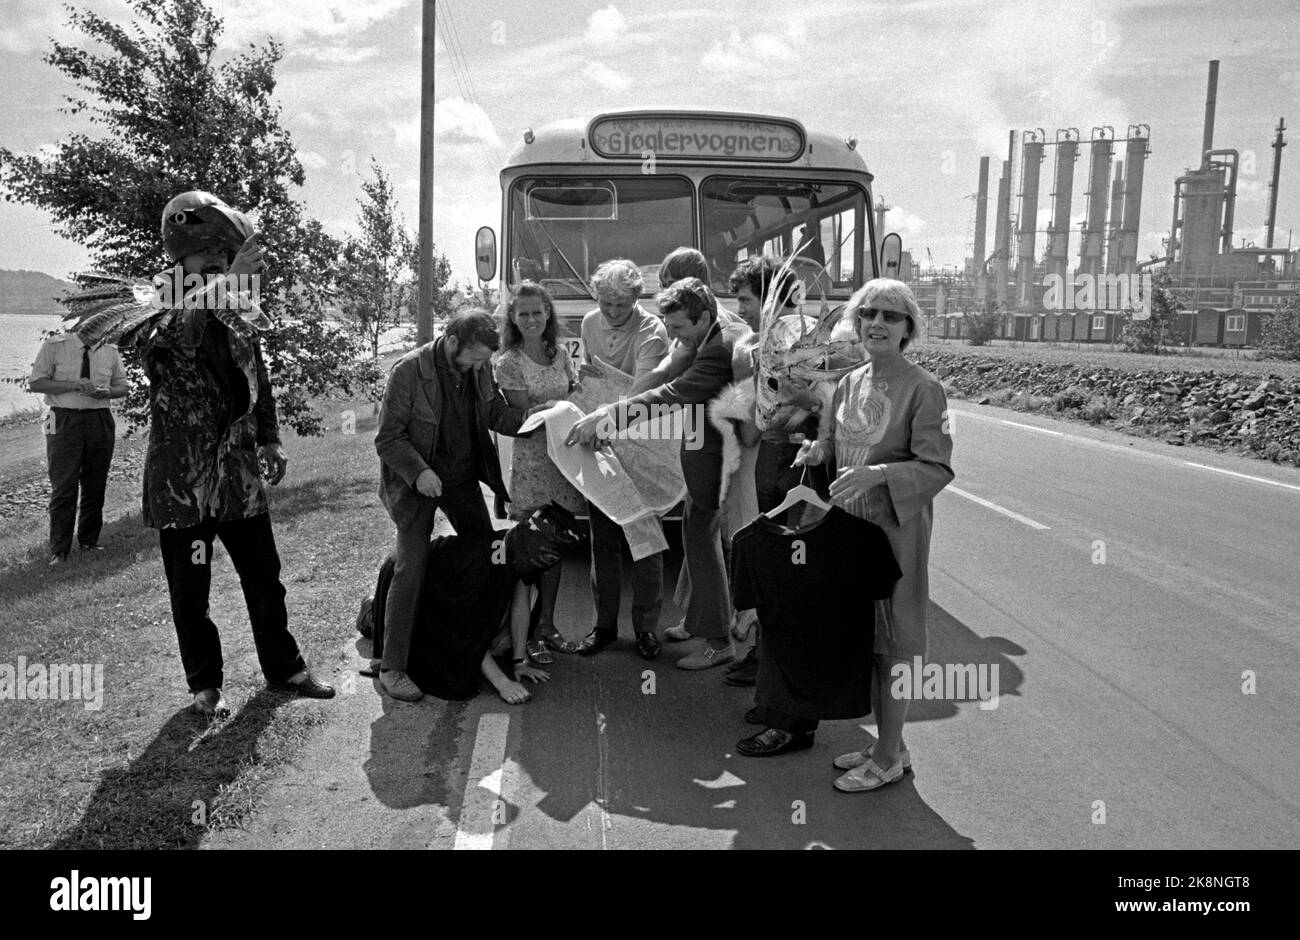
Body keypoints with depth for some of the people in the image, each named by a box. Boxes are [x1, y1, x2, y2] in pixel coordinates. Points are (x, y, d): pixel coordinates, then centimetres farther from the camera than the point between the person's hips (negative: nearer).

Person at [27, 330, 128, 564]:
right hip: (64, 421, -3)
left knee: (96, 486, 10)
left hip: (100, 420, 3)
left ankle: (89, 540, 27)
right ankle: (59, 550, 3)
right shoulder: (54, 345, -3)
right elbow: (35, 382, -5)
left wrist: (106, 392, -9)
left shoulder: (110, 351, 5)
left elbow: (121, 386, 13)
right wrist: (72, 385, -18)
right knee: (63, 487, -5)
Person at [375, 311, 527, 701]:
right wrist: (419, 471, -30)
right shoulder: (409, 370, -21)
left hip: (462, 478, 6)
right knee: (411, 566, -11)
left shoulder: (478, 369, -4)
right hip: (416, 480, -6)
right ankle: (392, 668, -1)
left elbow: (496, 413, 5)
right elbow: (387, 438, -16)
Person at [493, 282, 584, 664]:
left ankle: (547, 624, 24)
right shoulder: (508, 364, -6)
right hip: (532, 463, -5)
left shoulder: (559, 355, 9)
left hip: (565, 458, 5)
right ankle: (528, 634, 9)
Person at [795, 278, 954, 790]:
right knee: (863, 636, 14)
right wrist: (819, 450, -4)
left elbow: (937, 468, -16)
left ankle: (889, 757, 16)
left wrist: (877, 474, -28)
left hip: (897, 527, -7)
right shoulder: (849, 383, 8)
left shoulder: (923, 388, -12)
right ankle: (887, 743, 30)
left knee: (893, 639, 3)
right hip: (850, 522, 7)